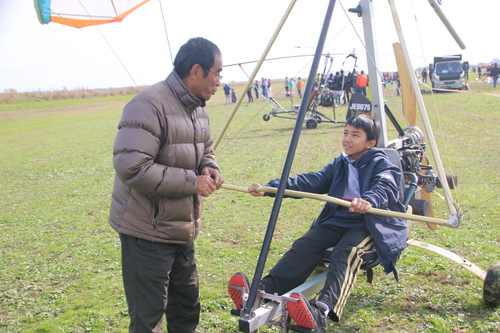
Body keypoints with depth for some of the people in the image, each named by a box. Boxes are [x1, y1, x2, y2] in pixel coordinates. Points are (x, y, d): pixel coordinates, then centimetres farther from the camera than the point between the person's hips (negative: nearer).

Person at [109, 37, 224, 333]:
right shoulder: (149, 105, -21)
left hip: (184, 230, 9)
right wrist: (191, 182, -22)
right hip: (147, 233, -9)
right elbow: (131, 166, -28)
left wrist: (209, 168, -2)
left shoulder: (198, 108, 10)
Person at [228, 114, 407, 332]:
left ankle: (323, 309, -58)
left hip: (368, 224, -5)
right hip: (336, 220, 5)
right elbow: (311, 181, 12)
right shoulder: (339, 165, 21)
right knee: (305, 244, -23)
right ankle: (262, 291, -42)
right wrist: (270, 187, 1)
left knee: (347, 252, -36)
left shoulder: (381, 165, 2)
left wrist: (369, 201, -45)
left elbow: (385, 188, -19)